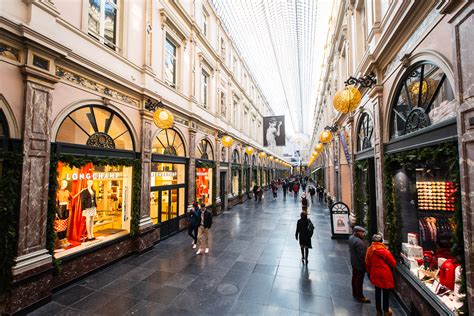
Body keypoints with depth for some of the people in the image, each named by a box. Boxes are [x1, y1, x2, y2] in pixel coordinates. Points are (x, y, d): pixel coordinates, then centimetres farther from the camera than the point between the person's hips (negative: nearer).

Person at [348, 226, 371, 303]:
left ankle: (355, 293, 37)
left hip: (353, 262, 9)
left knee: (354, 277, 22)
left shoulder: (351, 237, -1)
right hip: (359, 264, -9)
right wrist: (364, 265, -16)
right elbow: (362, 255, -26)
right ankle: (360, 296, 21)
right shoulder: (359, 242, -31)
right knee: (359, 280, 6)